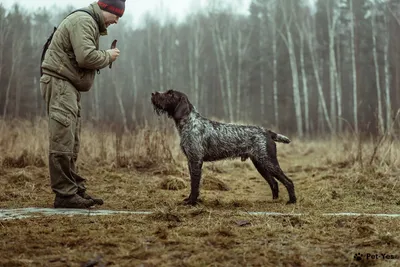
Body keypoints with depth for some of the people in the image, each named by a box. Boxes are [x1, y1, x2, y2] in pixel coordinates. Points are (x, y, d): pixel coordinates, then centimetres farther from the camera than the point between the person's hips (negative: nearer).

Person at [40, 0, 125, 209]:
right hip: (59, 82, -11)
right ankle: (65, 194, -12)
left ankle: (76, 190, 15)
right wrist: (108, 56, -8)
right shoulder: (83, 21, -13)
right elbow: (86, 57, -24)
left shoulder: (90, 23, 21)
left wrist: (105, 57, 3)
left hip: (68, 85, 11)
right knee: (63, 142, -12)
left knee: (72, 144, 11)